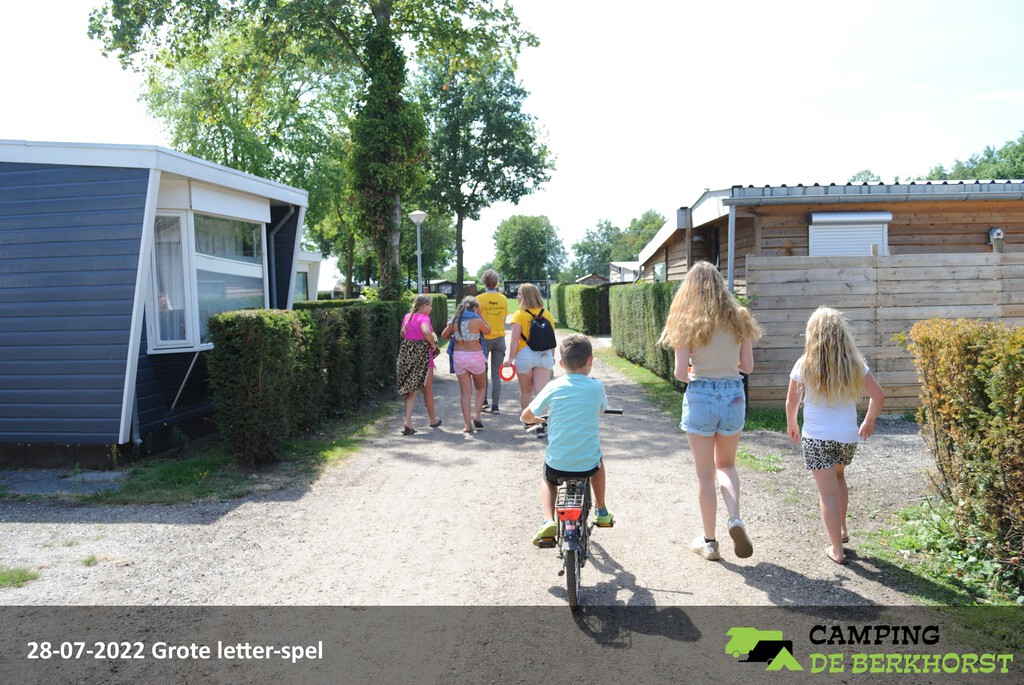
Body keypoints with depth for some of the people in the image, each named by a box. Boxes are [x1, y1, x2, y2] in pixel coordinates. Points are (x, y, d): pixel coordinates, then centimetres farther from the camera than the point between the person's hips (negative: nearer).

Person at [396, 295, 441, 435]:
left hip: (407, 354, 5)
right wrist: (433, 345, -18)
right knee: (428, 389, 13)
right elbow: (426, 331, -33)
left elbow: (402, 334, 20)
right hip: (422, 355, -5)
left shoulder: (407, 317, 8)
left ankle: (407, 422, -8)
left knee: (411, 389, 8)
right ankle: (433, 419, 30)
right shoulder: (424, 318, -15)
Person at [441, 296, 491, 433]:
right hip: (475, 356, -3)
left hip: (459, 356, 3)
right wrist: (480, 315, 10)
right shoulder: (477, 321, -12)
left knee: (465, 392, 7)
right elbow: (488, 331, 7)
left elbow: (444, 335, 13)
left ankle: (468, 424, 5)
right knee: (480, 388, 19)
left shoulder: (454, 321, 0)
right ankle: (476, 416, 4)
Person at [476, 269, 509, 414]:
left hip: (485, 338, -2)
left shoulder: (480, 299, -9)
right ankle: (495, 406, 5)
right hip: (500, 338, 2)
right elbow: (504, 321, 5)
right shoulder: (503, 299, 1)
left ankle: (484, 400, 15)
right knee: (496, 373, 6)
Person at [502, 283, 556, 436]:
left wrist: (511, 358, -9)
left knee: (525, 391, 16)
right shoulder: (547, 314, 5)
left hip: (524, 355, -2)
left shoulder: (519, 314, -6)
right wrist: (552, 356, 20)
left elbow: (515, 339, -12)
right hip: (544, 355, 2)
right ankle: (541, 425, -11)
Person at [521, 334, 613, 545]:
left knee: (547, 478, 33)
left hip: (557, 463, -1)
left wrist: (538, 419, 27)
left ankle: (548, 521, 10)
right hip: (588, 463, 1)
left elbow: (525, 417, 4)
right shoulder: (596, 387, -4)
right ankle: (602, 512, 43)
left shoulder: (553, 387, -4)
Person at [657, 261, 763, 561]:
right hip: (734, 395, 3)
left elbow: (680, 373, -11)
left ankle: (709, 542, 20)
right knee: (726, 465, 24)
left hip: (700, 396, -3)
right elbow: (748, 366, 2)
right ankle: (735, 519, 1)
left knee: (705, 474, 10)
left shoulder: (688, 322, -8)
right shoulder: (739, 318, 0)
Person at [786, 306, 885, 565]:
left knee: (828, 493, 3)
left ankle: (837, 550, 9)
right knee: (839, 476, 30)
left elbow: (791, 401, 2)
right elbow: (878, 396, -1)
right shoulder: (854, 364, -3)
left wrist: (791, 425, 20)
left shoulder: (805, 365, -8)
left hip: (816, 438, -3)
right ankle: (841, 530, 35)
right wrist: (869, 422, 16)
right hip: (848, 436, 3)